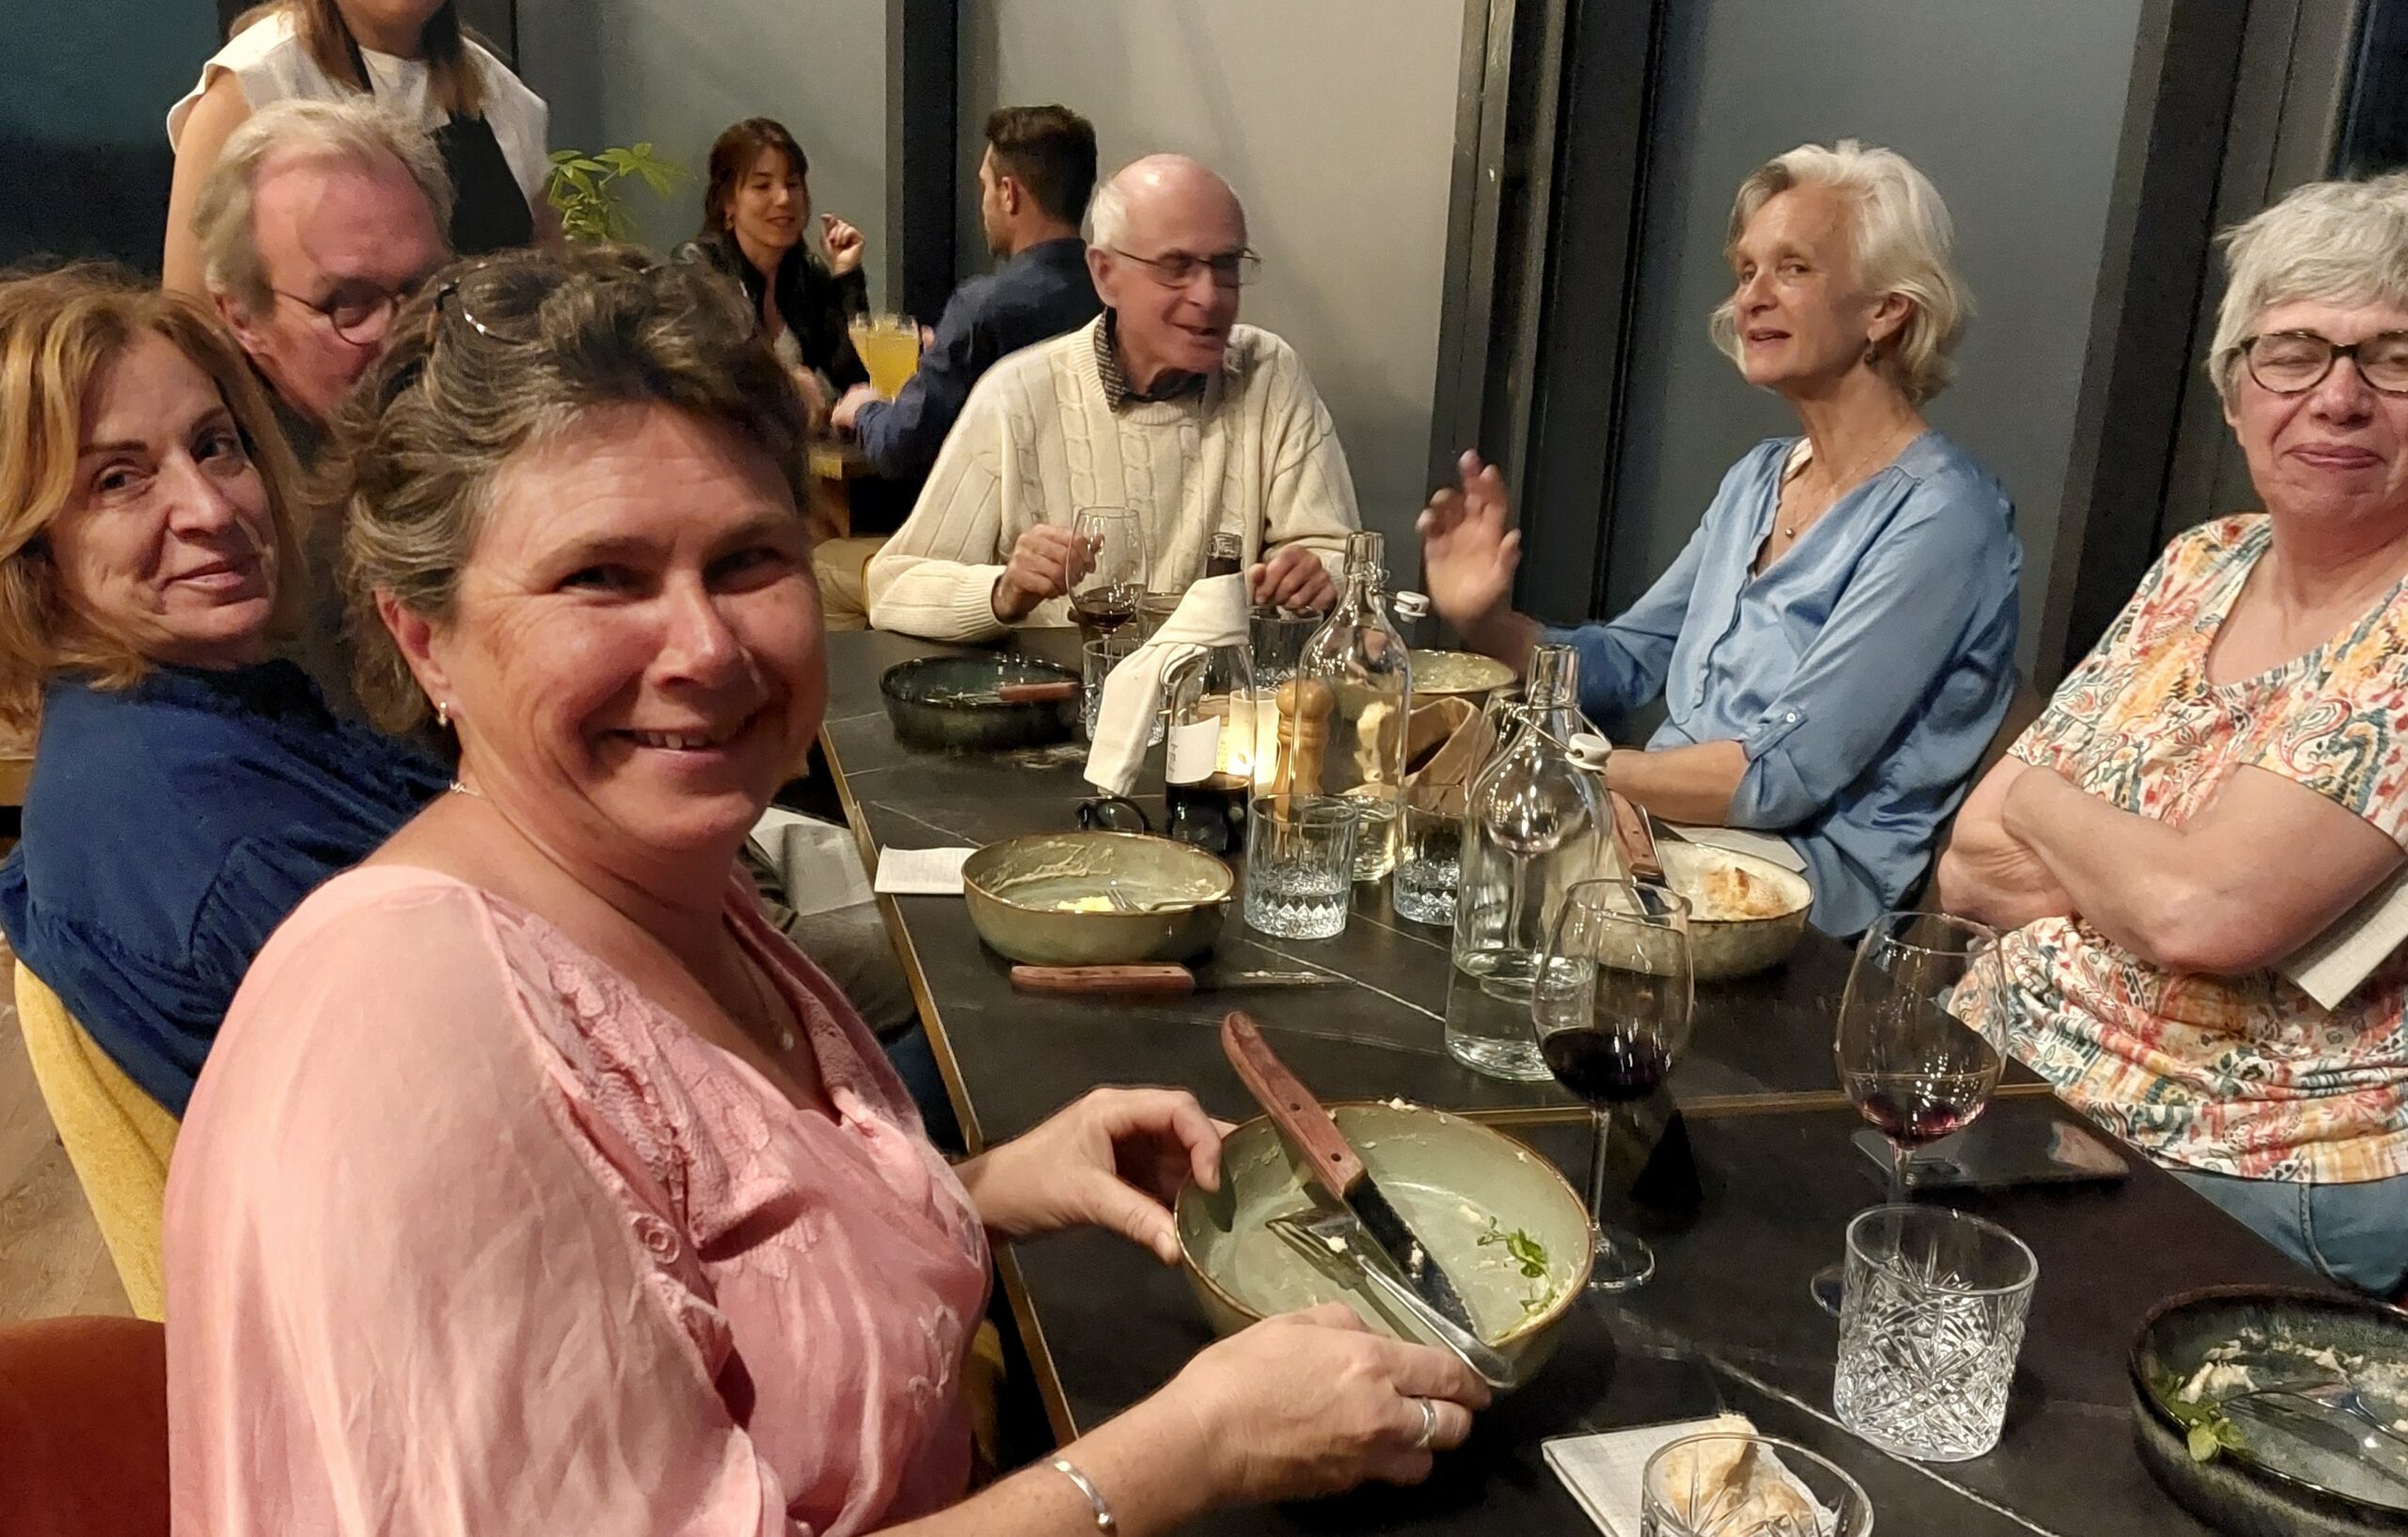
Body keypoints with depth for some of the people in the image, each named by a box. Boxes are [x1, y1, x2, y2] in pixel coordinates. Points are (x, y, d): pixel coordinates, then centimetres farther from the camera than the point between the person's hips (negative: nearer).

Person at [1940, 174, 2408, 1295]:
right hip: (2002, 1091, 6)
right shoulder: (2199, 569, 6)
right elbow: (1968, 866, 3)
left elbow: (2203, 908, -25)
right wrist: (2146, 878, -15)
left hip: (2247, 1199, -6)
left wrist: (2037, 800, -6)